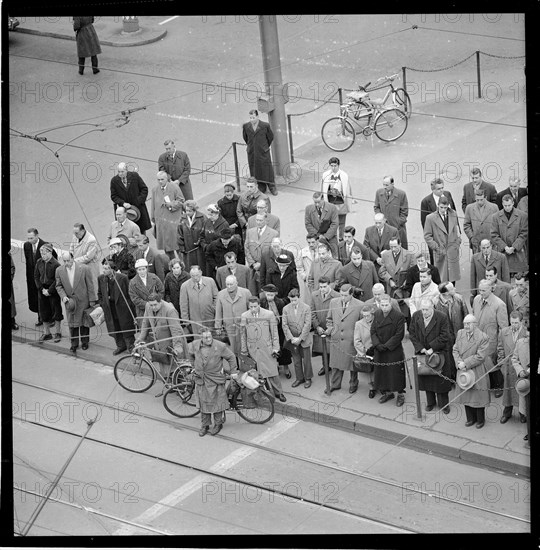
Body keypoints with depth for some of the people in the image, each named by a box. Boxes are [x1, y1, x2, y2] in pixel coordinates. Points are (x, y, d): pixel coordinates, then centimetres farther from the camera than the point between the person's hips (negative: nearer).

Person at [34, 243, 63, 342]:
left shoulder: (56, 264, -15)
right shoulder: (39, 262, 0)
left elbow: (57, 280, -15)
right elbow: (36, 277, 5)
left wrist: (49, 291, -16)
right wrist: (42, 289, -5)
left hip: (53, 290, -5)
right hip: (42, 290, 5)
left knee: (56, 311, 4)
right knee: (43, 312, 10)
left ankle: (57, 333, 17)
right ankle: (47, 333, 21)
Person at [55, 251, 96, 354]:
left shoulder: (83, 268, -13)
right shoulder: (59, 270, -5)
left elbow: (90, 285, -7)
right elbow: (59, 286, 4)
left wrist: (92, 300, -6)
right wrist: (63, 296, -14)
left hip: (83, 300, -2)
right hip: (69, 301, 2)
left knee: (84, 322, 11)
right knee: (72, 323, 5)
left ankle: (85, 341, 28)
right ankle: (74, 344, 16)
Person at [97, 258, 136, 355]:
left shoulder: (122, 278, -13)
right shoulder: (101, 279, 1)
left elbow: (129, 293, -7)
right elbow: (100, 293, 14)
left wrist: (130, 306, -7)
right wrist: (102, 304, 6)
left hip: (122, 306, -4)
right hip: (109, 308, 4)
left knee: (126, 328, 4)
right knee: (114, 328, 11)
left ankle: (130, 346, 17)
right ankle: (120, 346, 27)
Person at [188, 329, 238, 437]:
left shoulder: (220, 346, -13)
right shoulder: (195, 345, -4)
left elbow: (231, 357, 1)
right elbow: (190, 354, 21)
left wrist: (232, 372, 3)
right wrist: (195, 366, 28)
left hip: (215, 379, -3)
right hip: (200, 379, 3)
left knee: (216, 402, 2)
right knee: (203, 402, 9)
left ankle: (218, 424, 19)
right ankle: (205, 426, 20)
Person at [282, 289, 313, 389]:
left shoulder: (306, 308, -8)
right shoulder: (286, 309, -1)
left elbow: (307, 324, -10)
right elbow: (284, 325, -2)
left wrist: (300, 338, -15)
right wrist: (291, 338, -11)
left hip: (304, 339, -2)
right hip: (292, 339, 2)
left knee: (306, 360, 5)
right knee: (296, 360, 9)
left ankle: (308, 378, 20)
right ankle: (299, 378, 23)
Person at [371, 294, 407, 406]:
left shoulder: (399, 316, -13)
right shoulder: (377, 314, 3)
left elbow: (399, 335, -14)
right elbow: (373, 331, 5)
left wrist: (387, 346, -17)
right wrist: (377, 344, -11)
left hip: (394, 351, -5)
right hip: (379, 351, 5)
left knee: (396, 372, 0)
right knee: (381, 372, 10)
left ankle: (401, 394, 14)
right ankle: (387, 392, 27)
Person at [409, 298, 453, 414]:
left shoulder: (442, 317, -18)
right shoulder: (416, 316, -6)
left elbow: (444, 336, -17)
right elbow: (412, 333, 0)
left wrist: (432, 349, -20)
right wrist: (421, 348, -11)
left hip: (439, 352, -4)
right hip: (423, 352, 4)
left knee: (441, 380, 4)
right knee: (426, 379, 12)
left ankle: (443, 404, 17)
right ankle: (430, 402, 27)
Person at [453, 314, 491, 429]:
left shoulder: (483, 337, -15)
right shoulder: (460, 334, 3)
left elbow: (480, 356, -17)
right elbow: (455, 350, 6)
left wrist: (465, 363, -19)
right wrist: (459, 362, -12)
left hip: (477, 372, -5)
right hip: (463, 371, 5)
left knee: (478, 396, 4)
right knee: (466, 395, 12)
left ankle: (480, 420, 20)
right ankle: (470, 418, 27)